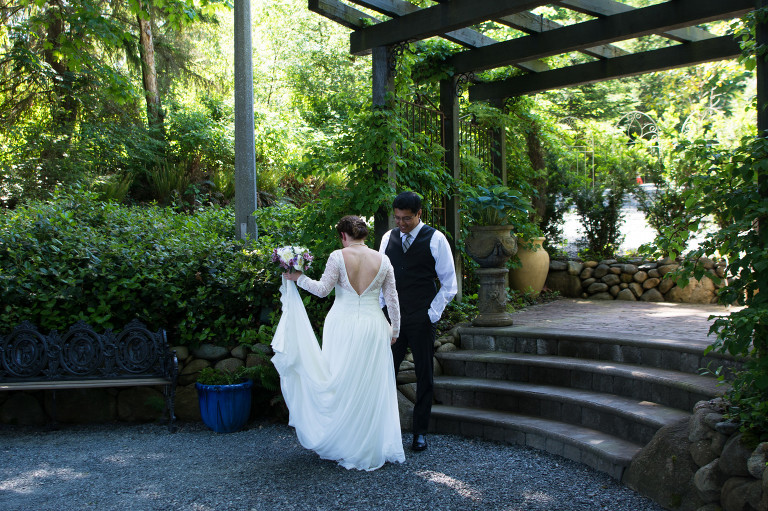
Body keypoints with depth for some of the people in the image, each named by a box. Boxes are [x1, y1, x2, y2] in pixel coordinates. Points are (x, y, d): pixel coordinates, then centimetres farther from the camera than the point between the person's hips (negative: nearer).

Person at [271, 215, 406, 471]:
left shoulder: (338, 257, -7)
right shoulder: (382, 260, 2)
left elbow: (322, 289, -8)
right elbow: (392, 299, 5)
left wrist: (298, 278, 7)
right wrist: (395, 329, 16)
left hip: (343, 327, -2)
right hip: (373, 327, 2)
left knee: (342, 385, 9)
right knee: (373, 387, 10)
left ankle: (346, 447, 17)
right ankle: (376, 447, 17)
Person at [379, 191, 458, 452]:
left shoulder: (435, 239, -5)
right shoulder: (388, 237, 7)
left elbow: (449, 283, -2)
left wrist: (432, 314, -6)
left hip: (421, 320, -3)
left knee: (424, 375, 6)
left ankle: (420, 432, 18)